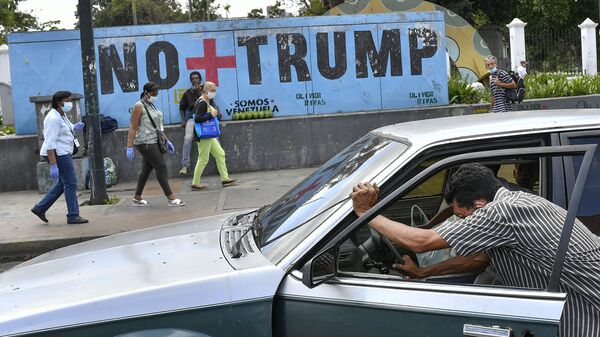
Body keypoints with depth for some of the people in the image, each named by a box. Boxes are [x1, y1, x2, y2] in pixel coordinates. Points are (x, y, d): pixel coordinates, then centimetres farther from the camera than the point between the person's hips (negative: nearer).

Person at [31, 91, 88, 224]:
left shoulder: (62, 115, 11)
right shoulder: (53, 118, -19)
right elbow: (50, 143, -24)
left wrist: (74, 127, 10)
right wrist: (53, 165, -27)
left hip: (64, 153, 10)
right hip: (58, 153, -10)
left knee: (63, 183, 16)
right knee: (71, 183, -4)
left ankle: (40, 208, 21)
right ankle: (73, 216, 3)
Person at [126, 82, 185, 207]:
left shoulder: (151, 106, 16)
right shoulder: (139, 107, -11)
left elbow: (158, 126, 23)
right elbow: (132, 128, -15)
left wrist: (166, 141, 21)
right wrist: (129, 147, -19)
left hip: (154, 142, 9)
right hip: (146, 143, -9)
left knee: (146, 169, 12)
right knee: (161, 167, -10)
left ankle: (137, 198, 21)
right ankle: (171, 199, -9)